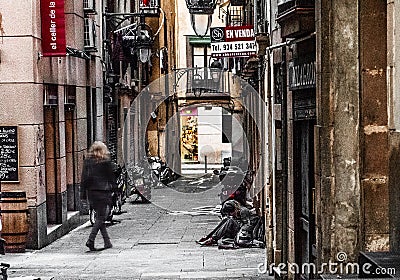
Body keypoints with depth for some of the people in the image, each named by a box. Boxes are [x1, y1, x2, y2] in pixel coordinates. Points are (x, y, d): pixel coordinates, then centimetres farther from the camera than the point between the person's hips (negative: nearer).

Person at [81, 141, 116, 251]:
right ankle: (91, 240, -16)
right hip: (103, 192, -5)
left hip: (91, 192, 5)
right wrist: (113, 188, 6)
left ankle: (107, 242, 16)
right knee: (101, 217, -2)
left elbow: (84, 177, 5)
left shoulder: (87, 161, 4)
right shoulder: (106, 162, -7)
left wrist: (84, 190, 11)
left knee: (100, 217, 13)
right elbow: (111, 177, -3)